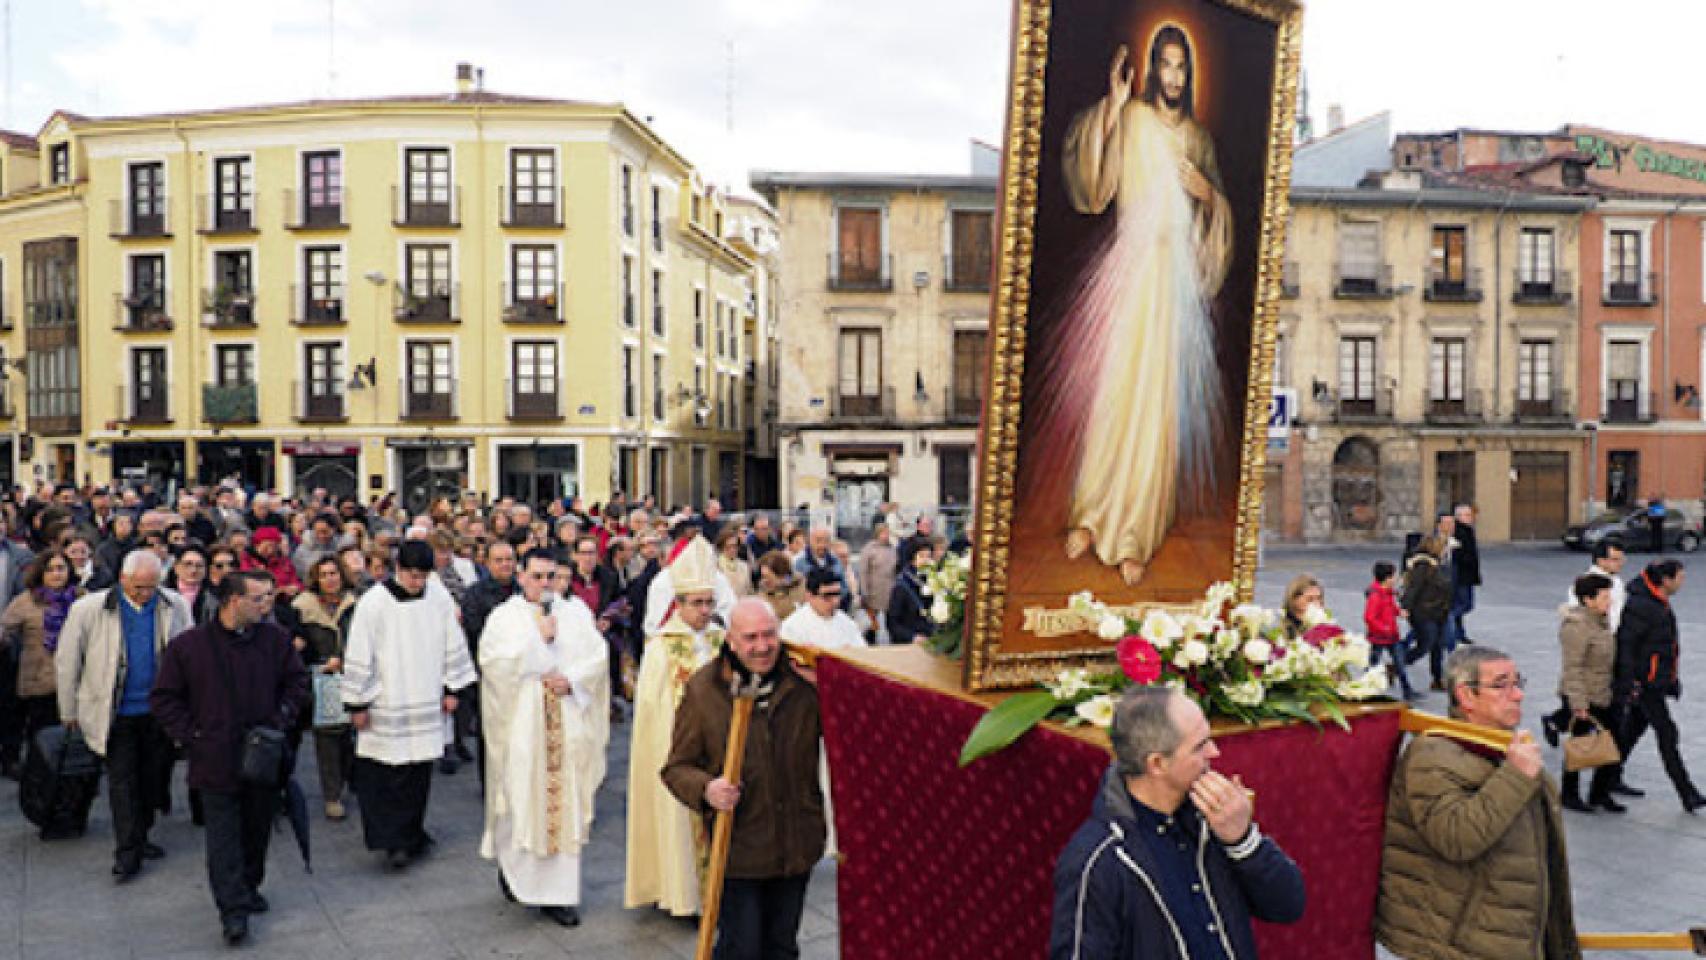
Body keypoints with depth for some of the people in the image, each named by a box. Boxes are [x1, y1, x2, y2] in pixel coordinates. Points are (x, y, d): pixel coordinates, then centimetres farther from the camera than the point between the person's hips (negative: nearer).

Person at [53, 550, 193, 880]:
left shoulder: (175, 606, -3)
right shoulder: (89, 609, -8)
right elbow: (66, 662, 0)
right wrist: (69, 712, 4)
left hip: (159, 709, 2)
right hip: (117, 713, -2)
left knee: (154, 777, 11)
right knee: (123, 780, 0)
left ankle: (138, 837, 28)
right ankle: (128, 852, 7)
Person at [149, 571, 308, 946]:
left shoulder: (275, 639, 0)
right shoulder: (188, 645, -7)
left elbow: (297, 682, 11)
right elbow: (164, 698, 1)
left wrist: (281, 719, -1)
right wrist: (191, 735, -7)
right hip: (216, 759, -3)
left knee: (257, 829, 15)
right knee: (224, 835, -1)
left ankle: (249, 888, 33)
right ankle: (233, 910, 2)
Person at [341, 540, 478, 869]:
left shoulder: (439, 599, -1)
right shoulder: (373, 602, -11)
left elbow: (453, 645, 9)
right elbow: (358, 656, -7)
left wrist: (451, 689, 9)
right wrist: (357, 704, -5)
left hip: (426, 704, 3)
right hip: (384, 705, -3)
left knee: (419, 774, 9)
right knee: (385, 777, -4)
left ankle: (410, 835, 25)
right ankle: (393, 841, 5)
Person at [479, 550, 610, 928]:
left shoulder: (575, 611, 8)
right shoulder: (504, 616, 3)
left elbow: (598, 655, 3)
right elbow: (491, 660, -11)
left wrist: (571, 678, -12)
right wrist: (538, 638, -13)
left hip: (567, 723, 2)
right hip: (522, 723, -2)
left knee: (565, 801, 2)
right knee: (522, 797, 0)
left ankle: (558, 894, 10)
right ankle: (511, 863, 28)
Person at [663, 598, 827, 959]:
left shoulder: (804, 680, -5)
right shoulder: (703, 688, -8)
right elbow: (677, 767, -3)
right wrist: (706, 789, -25)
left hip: (797, 845, 2)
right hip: (736, 846, -2)